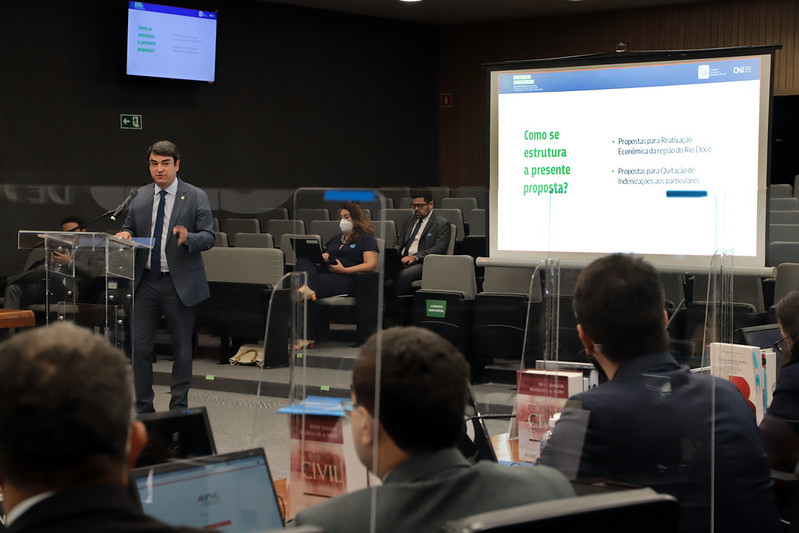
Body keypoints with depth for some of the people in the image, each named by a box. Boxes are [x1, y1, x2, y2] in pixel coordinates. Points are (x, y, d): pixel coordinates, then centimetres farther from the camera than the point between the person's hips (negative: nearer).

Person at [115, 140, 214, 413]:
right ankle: (143, 407, 13)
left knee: (182, 347, 6)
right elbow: (129, 226, 19)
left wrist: (188, 238, -27)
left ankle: (178, 406, 19)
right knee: (139, 345, 2)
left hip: (180, 283, -3)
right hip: (146, 281, 3)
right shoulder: (140, 197, 8)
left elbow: (208, 237, -7)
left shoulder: (196, 197, -4)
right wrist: (125, 234, -5)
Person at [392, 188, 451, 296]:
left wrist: (415, 256, -19)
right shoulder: (410, 221, 26)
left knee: (403, 275, -37)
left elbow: (439, 248, -8)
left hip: (421, 263, -6)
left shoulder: (442, 224, 4)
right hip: (402, 261, 6)